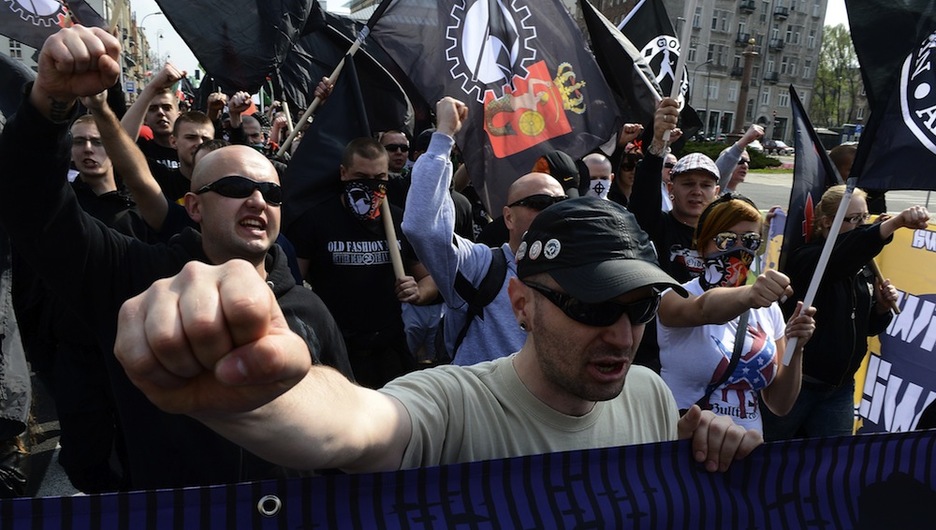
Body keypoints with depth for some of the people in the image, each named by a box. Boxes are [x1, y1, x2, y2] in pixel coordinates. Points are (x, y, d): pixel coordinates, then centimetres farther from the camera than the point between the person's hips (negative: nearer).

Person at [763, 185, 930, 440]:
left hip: (840, 389, 6)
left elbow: (869, 327, 17)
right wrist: (897, 221, -51)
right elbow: (847, 249, -39)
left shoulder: (864, 270, 8)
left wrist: (882, 307, -4)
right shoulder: (806, 259, -15)